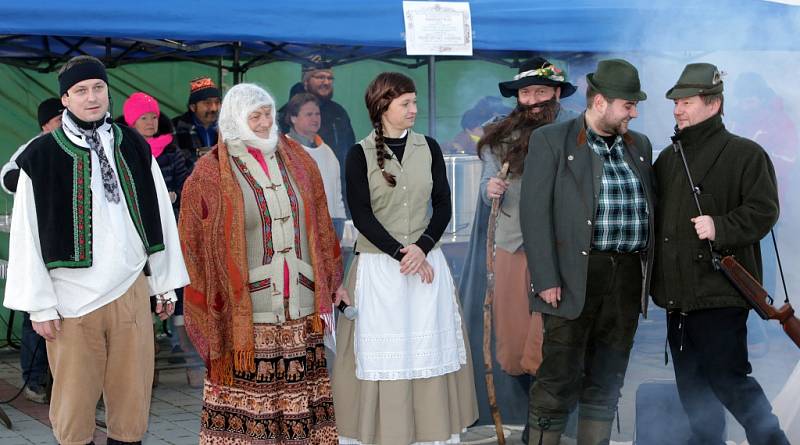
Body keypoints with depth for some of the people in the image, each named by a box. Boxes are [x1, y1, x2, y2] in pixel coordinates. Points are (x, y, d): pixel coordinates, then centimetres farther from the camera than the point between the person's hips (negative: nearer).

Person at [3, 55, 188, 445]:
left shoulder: (134, 148, 6)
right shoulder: (42, 156, -4)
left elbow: (161, 217, 12)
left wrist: (165, 284, 11)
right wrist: (39, 306, -5)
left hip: (130, 292, 3)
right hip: (72, 298, -3)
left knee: (132, 391, 6)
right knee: (74, 396, 2)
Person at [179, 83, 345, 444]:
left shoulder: (296, 159, 11)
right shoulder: (211, 174, -2)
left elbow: (320, 224, 15)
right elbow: (195, 245, -1)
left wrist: (332, 281, 13)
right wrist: (210, 305, -5)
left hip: (301, 308, 4)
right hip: (246, 315, -4)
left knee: (301, 401, 5)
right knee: (248, 407, -3)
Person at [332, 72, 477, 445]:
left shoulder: (429, 148, 7)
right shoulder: (360, 154, -2)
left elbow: (443, 205, 3)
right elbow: (362, 216, -8)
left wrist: (421, 247, -13)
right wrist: (400, 254, -16)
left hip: (426, 262, 3)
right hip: (379, 267, -3)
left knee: (429, 351, 4)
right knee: (381, 354, -1)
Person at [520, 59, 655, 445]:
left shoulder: (639, 146, 15)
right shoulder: (550, 141, -3)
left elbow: (649, 209, 17)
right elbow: (535, 213, -8)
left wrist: (649, 275, 8)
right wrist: (546, 280, -15)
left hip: (628, 278, 6)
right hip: (575, 277, -5)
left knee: (607, 381, 10)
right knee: (558, 379, -5)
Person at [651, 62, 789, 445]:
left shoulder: (745, 154, -4)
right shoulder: (668, 158, 17)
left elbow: (763, 210, -11)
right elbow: (652, 215, 21)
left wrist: (721, 227, -24)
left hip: (720, 293, -7)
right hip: (676, 293, 7)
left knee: (726, 377, -9)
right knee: (691, 384, 11)